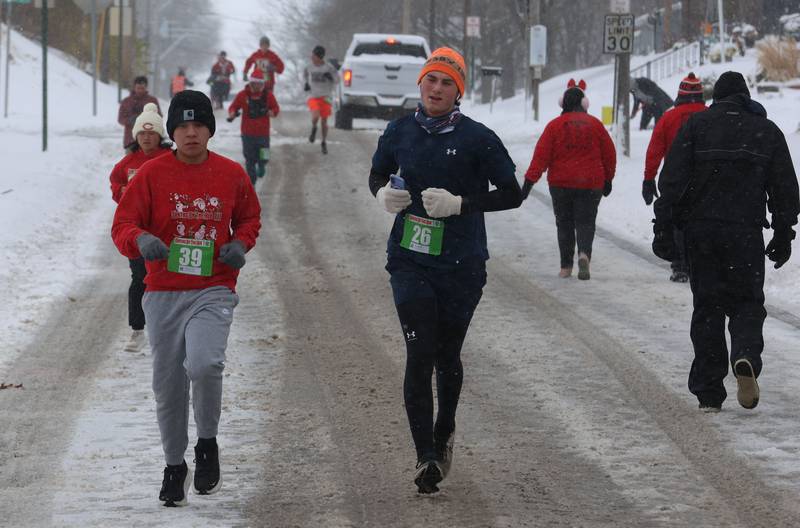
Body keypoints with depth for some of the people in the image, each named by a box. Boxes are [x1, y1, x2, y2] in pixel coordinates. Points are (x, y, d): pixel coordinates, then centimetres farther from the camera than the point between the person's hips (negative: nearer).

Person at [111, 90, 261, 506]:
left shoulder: (231, 175, 3)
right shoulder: (152, 174, -1)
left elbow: (250, 217, 20)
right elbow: (122, 225, -2)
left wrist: (241, 244, -1)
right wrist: (141, 241, -24)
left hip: (213, 292, -1)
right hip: (163, 295, 1)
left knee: (204, 364, -26)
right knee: (168, 386, 7)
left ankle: (207, 444, 0)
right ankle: (175, 466, 27)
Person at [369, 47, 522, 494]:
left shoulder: (477, 138, -7)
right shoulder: (400, 132, 3)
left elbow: (512, 194, -4)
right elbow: (378, 174, 20)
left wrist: (461, 203, -17)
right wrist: (385, 193, -4)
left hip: (461, 264, -1)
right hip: (410, 260, 1)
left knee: (447, 356, 12)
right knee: (419, 355, -10)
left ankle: (444, 433, 39)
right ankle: (427, 456, -7)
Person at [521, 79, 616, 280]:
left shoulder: (555, 126, -4)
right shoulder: (595, 124, 1)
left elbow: (541, 155, -8)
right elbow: (609, 154, 8)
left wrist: (530, 180, -6)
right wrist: (608, 179, 20)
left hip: (561, 183, 0)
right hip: (590, 185, 0)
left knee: (564, 224, 10)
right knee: (585, 222, 4)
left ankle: (566, 266, 10)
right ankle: (584, 253, -24)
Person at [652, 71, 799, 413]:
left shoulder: (696, 125, 4)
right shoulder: (767, 131, 8)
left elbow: (673, 180, -4)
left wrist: (663, 227, -2)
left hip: (700, 231, 0)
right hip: (747, 233, 0)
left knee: (707, 308, 7)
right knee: (747, 302, 11)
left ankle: (708, 393, 5)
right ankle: (746, 357, -21)